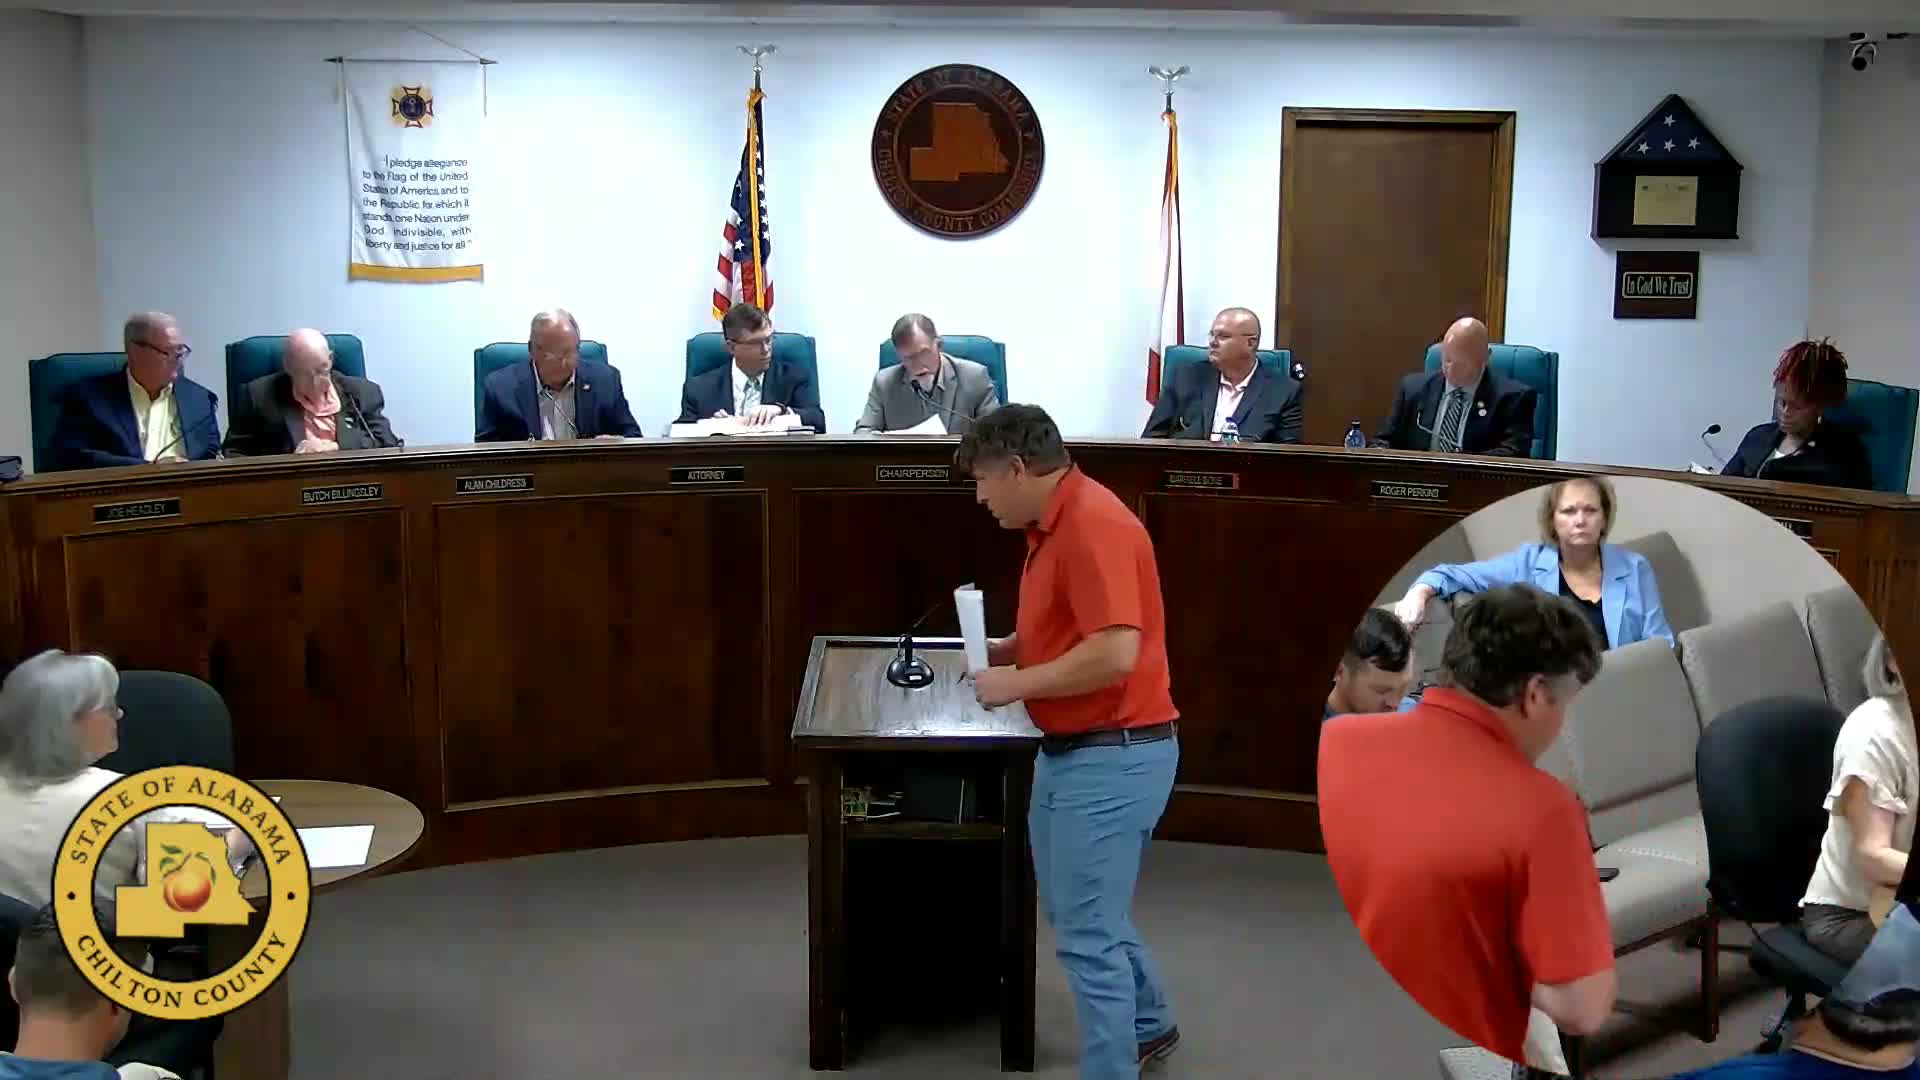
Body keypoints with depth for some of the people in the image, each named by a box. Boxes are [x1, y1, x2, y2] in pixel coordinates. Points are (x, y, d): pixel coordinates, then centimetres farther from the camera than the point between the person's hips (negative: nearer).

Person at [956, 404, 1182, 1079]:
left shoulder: (1093, 524, -22)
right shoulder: (1055, 525, 11)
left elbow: (1115, 652, -30)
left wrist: (1018, 684, -19)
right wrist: (1008, 650, 8)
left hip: (1113, 757, -11)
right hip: (1072, 749, 11)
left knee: (1086, 935, -3)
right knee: (1076, 913, 24)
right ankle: (1147, 1024, 44)